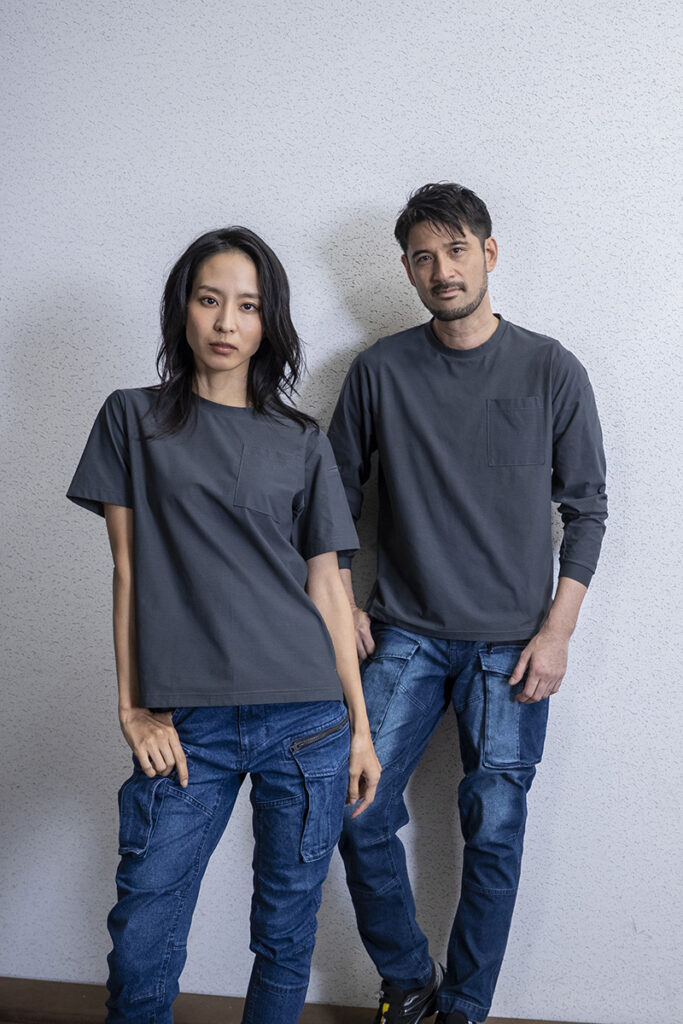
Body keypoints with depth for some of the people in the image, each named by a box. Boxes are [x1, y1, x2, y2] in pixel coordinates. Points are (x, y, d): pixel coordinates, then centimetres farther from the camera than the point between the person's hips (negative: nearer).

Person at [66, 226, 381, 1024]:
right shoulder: (133, 420, 7)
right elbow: (128, 570, 4)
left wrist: (361, 726, 7)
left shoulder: (303, 444, 9)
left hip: (306, 721, 1)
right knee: (141, 950, 2)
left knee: (286, 935, 11)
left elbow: (326, 587, 9)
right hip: (187, 726, -1)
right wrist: (132, 708, -2)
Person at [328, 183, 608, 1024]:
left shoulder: (551, 371, 0)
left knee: (494, 834, 4)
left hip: (511, 643, -1)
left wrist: (557, 630, -5)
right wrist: (343, 606, 3)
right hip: (405, 636, 1)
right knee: (361, 815, -2)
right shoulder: (380, 370, 3)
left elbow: (585, 507, 2)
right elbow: (336, 492, 10)